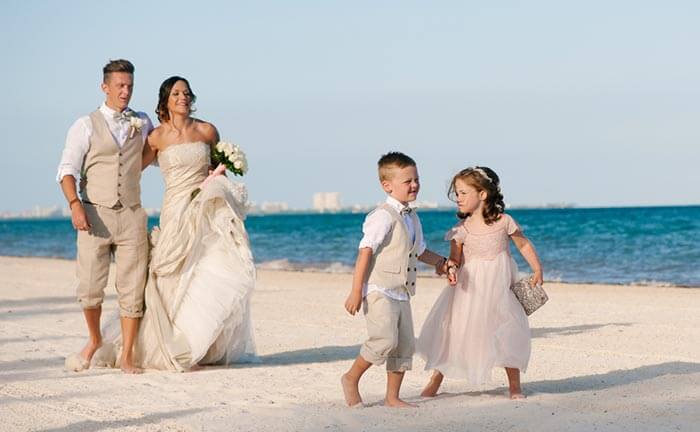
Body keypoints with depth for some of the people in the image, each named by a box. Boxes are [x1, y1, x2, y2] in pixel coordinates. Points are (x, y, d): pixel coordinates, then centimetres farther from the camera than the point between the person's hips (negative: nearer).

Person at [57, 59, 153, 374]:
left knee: (132, 290, -2)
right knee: (89, 288, -7)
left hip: (131, 216, 2)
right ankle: (94, 339, 20)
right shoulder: (86, 126, 4)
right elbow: (67, 170, -2)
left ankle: (127, 357, 8)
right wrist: (75, 204, -17)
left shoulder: (142, 124, 14)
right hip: (94, 216, -2)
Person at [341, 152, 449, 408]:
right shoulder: (383, 216, -13)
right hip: (379, 290, -9)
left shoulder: (412, 218, 14)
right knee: (385, 339, -18)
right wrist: (356, 291, -22)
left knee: (405, 345, 8)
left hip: (401, 293, 9)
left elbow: (419, 251, 31)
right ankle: (351, 379, 1)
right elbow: (366, 251, -18)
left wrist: (440, 261, 15)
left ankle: (392, 397, 16)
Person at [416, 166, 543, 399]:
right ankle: (435, 382, 14)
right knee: (452, 334, 2)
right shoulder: (461, 230, -5)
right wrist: (451, 269, -22)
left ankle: (515, 386, 15)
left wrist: (537, 270, 8)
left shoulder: (503, 222, -7)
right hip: (469, 290, 1)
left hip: (499, 290, -1)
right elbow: (455, 258, 0)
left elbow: (523, 245, 6)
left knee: (509, 335, 0)